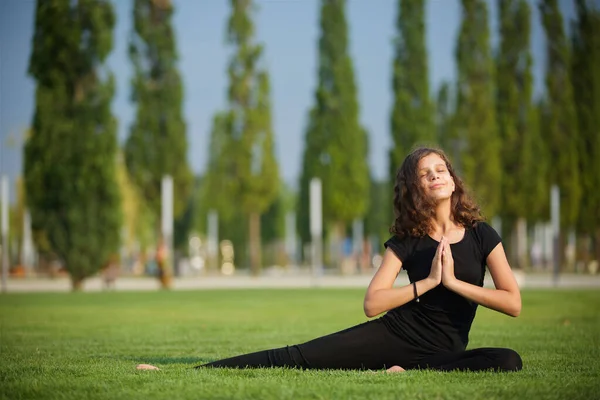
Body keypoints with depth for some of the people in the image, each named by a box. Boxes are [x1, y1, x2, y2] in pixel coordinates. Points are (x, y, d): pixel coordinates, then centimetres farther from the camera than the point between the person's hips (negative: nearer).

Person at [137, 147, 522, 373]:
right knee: (296, 357, -16)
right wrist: (428, 282, -11)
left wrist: (453, 282, -9)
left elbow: (513, 303, -3)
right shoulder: (406, 241, 4)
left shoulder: (480, 234, 4)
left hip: (444, 349, 0)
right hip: (394, 331, 0)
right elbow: (372, 303, -6)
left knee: (509, 361, -33)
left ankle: (403, 372, -33)